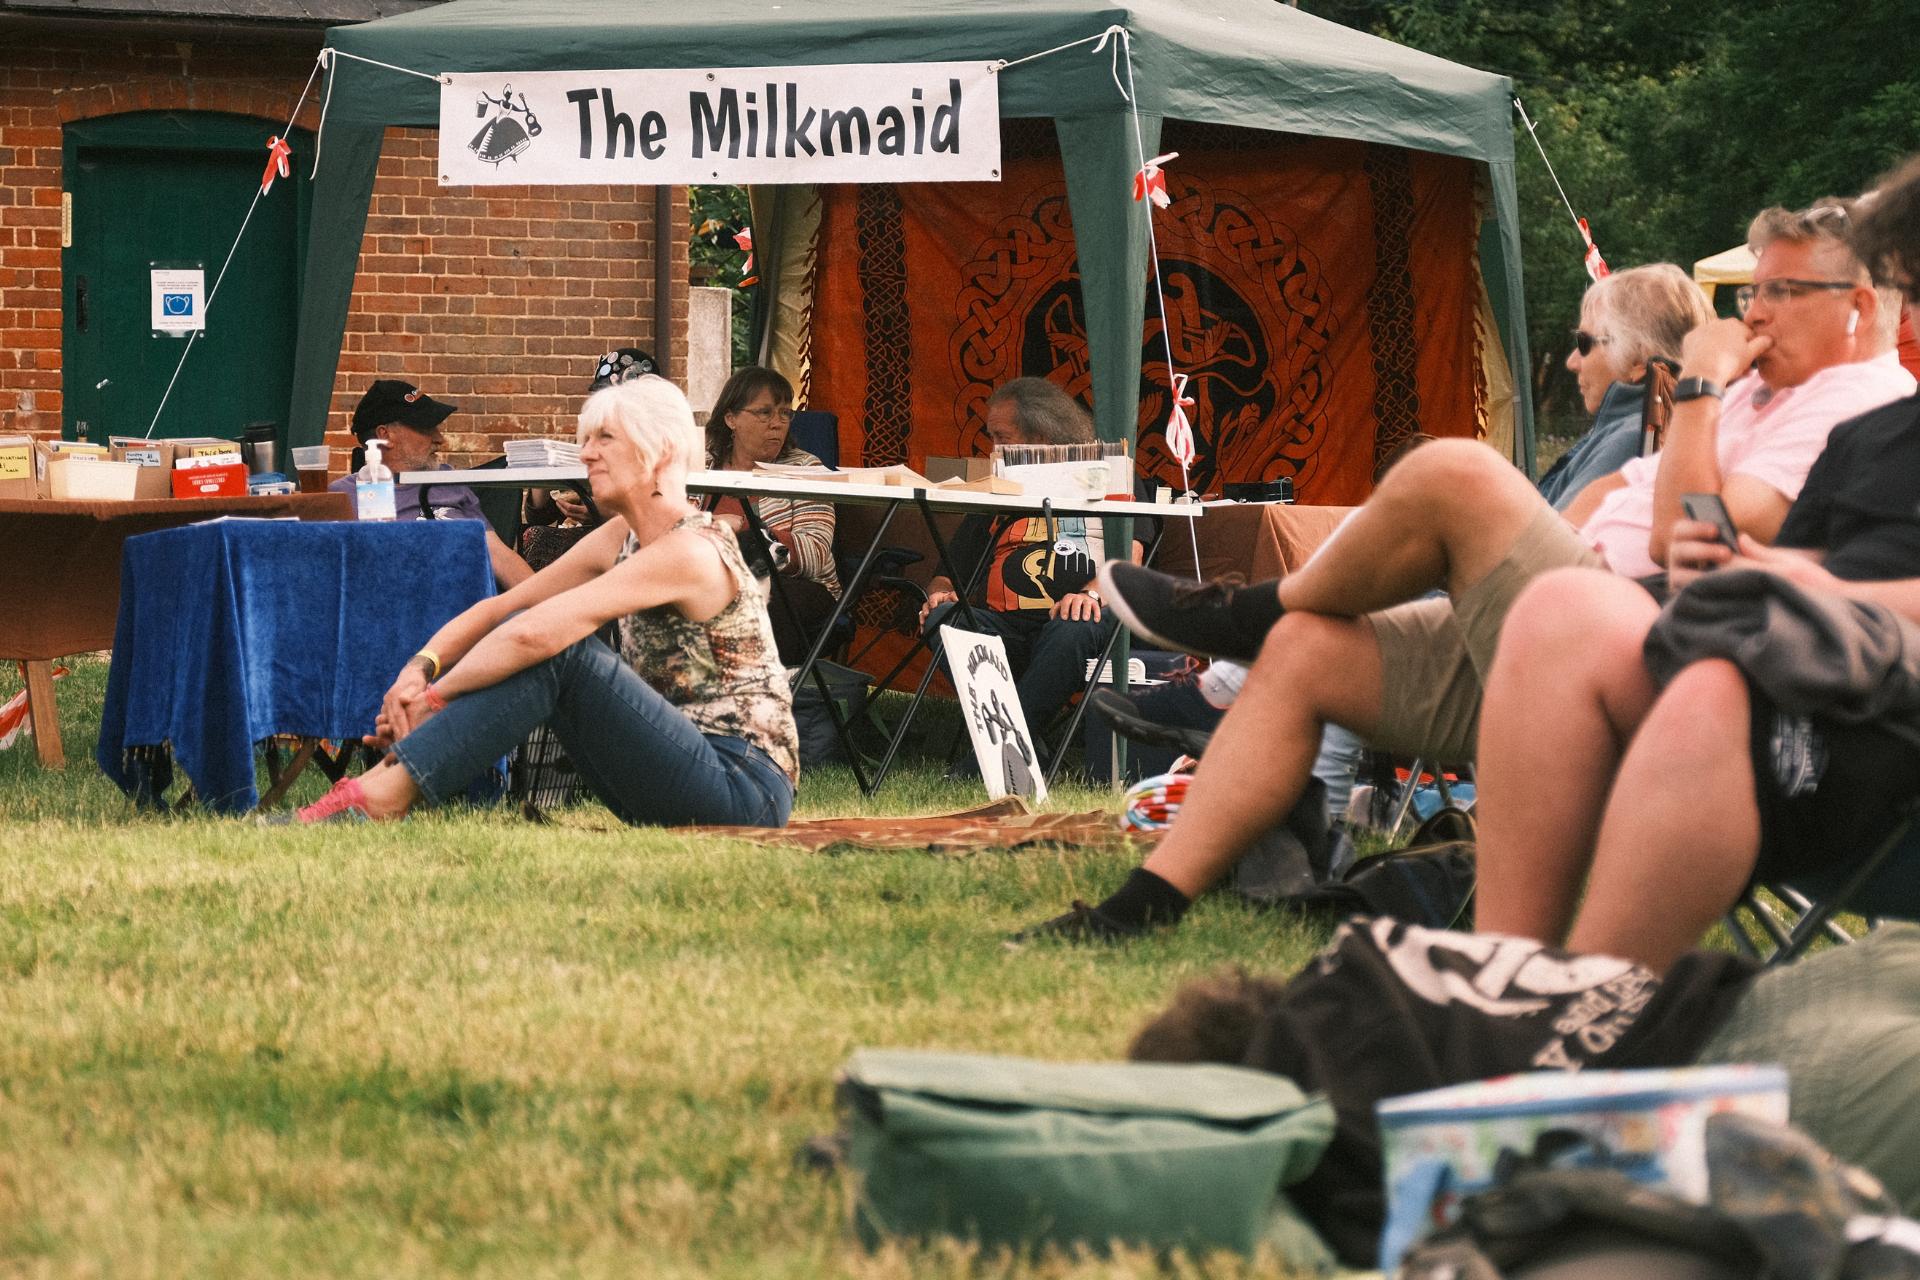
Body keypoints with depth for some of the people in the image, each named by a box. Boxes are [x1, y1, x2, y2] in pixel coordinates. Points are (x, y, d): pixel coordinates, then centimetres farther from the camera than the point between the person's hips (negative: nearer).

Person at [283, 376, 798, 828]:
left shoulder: (689, 551, -18)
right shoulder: (621, 538, 10)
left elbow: (538, 634, -26)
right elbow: (501, 609, 7)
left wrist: (434, 696, -19)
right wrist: (421, 667, -11)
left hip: (745, 791, -9)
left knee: (556, 650, -22)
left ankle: (382, 795, -25)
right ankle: (385, 788, -14)